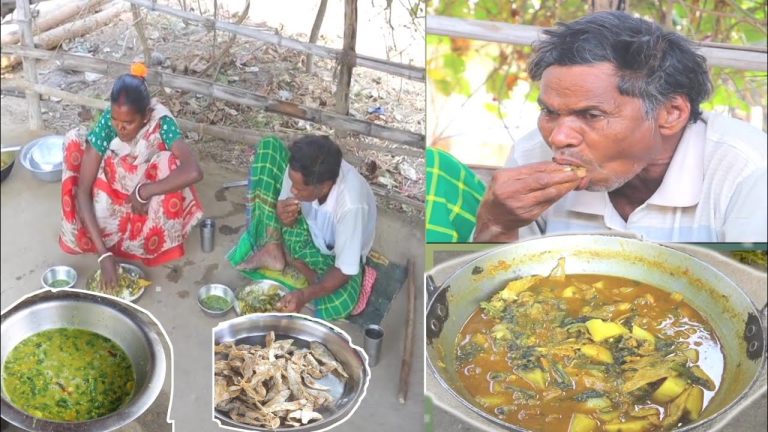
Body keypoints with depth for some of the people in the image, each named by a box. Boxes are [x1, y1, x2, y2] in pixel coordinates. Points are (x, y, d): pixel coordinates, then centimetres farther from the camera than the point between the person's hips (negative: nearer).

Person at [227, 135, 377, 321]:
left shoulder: (350, 205, -40)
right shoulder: (301, 171, -27)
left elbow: (345, 270, -32)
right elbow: (283, 205, -9)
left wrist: (304, 295, -45)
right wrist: (283, 217, -33)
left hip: (334, 253, -4)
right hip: (308, 227, 4)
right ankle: (273, 248, -11)